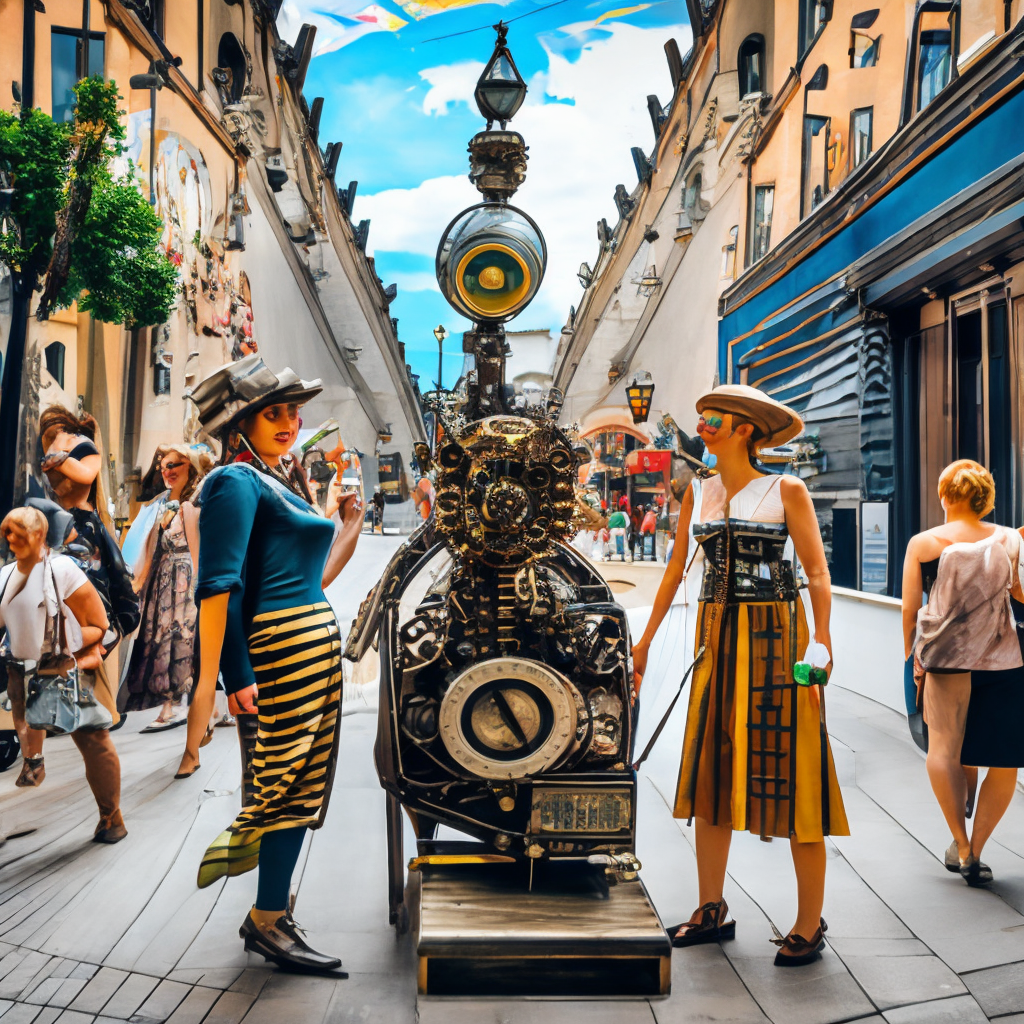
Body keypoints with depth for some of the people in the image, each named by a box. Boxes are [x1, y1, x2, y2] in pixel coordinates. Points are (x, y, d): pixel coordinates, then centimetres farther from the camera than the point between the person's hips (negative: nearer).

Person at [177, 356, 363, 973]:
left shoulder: (277, 484, 21)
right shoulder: (236, 482, -8)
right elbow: (218, 585, -18)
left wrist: (348, 527, 25)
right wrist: (216, 679, -24)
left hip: (318, 640, 10)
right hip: (284, 644, -10)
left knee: (304, 784, 13)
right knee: (288, 783, -4)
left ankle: (270, 915, 24)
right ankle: (270, 925, 10)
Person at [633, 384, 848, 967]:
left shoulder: (786, 491, -2)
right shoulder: (698, 494, 11)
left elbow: (818, 572, -8)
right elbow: (675, 570, 14)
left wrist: (821, 642, -20)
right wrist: (645, 643, 12)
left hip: (775, 636, -5)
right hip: (717, 637, 5)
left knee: (787, 773, -3)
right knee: (711, 768, 8)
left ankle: (810, 926, 8)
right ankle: (712, 911, 21)